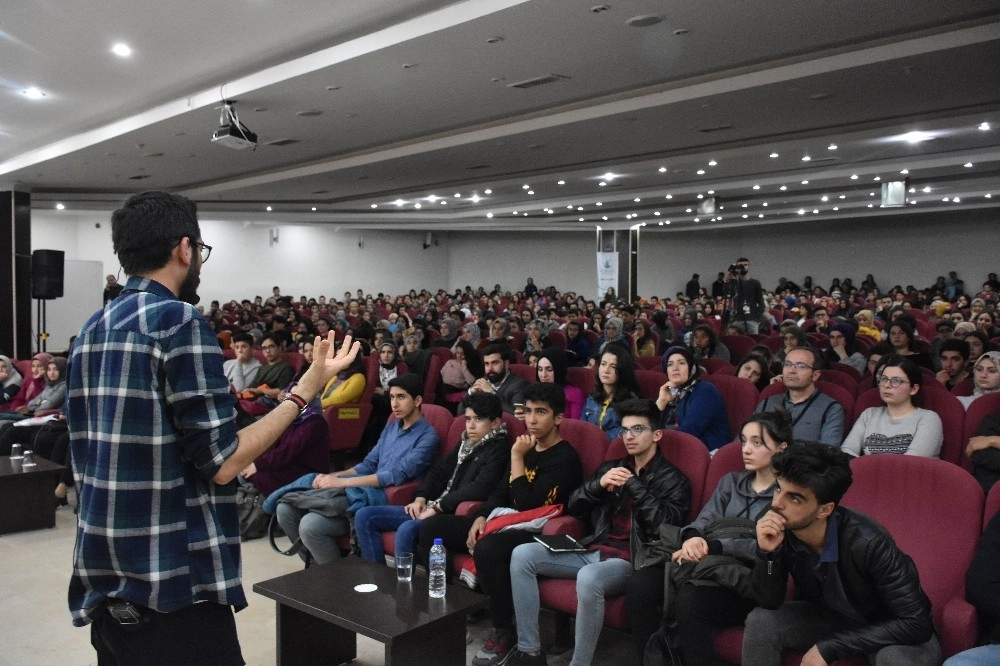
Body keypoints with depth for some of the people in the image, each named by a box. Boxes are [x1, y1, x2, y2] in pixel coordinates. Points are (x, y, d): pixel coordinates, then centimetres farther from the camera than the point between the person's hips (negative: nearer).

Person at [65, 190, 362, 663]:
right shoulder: (179, 320, -16)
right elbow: (221, 462, -17)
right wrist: (307, 388, -11)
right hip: (171, 583, -8)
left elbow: (90, 453, 16)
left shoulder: (91, 331, 9)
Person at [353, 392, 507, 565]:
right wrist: (420, 498, 3)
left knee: (407, 529, -37)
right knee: (364, 516, -1)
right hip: (432, 508, 9)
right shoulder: (466, 443, 18)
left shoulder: (497, 450, -7)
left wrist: (437, 507, -16)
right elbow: (438, 470, 21)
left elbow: (478, 489, -20)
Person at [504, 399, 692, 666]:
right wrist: (599, 484, -4)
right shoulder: (611, 467, 19)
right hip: (590, 551, 6)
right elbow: (573, 507, 15)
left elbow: (664, 525, -15)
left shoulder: (673, 479, 3)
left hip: (628, 560, -6)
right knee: (522, 555, -12)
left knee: (588, 578, -39)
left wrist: (632, 484, -12)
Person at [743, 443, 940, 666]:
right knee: (760, 621, -19)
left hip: (891, 629, -4)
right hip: (828, 616, 4)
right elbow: (769, 603, -14)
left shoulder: (868, 543, -35)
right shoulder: (781, 530, -22)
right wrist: (767, 552, -34)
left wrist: (828, 647, -29)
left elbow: (915, 622, -30)